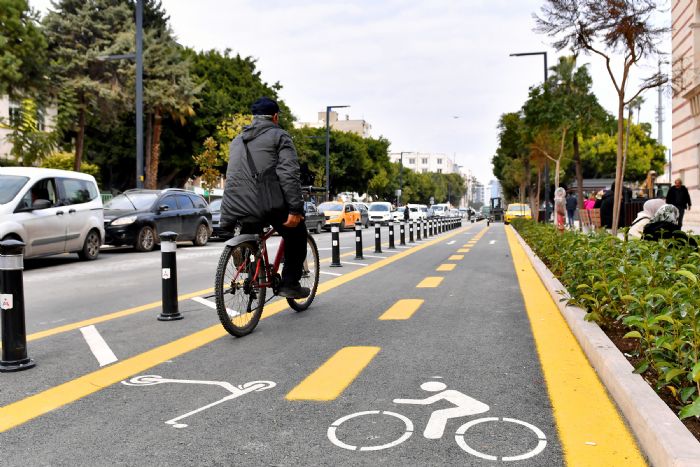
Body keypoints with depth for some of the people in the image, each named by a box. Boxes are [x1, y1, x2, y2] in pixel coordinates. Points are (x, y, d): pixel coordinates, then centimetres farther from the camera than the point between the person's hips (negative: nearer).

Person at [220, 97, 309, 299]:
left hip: (234, 207, 6)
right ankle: (290, 284, 11)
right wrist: (296, 209, -15)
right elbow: (289, 174, -11)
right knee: (296, 234, 15)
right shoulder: (279, 136, 4)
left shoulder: (237, 140, 26)